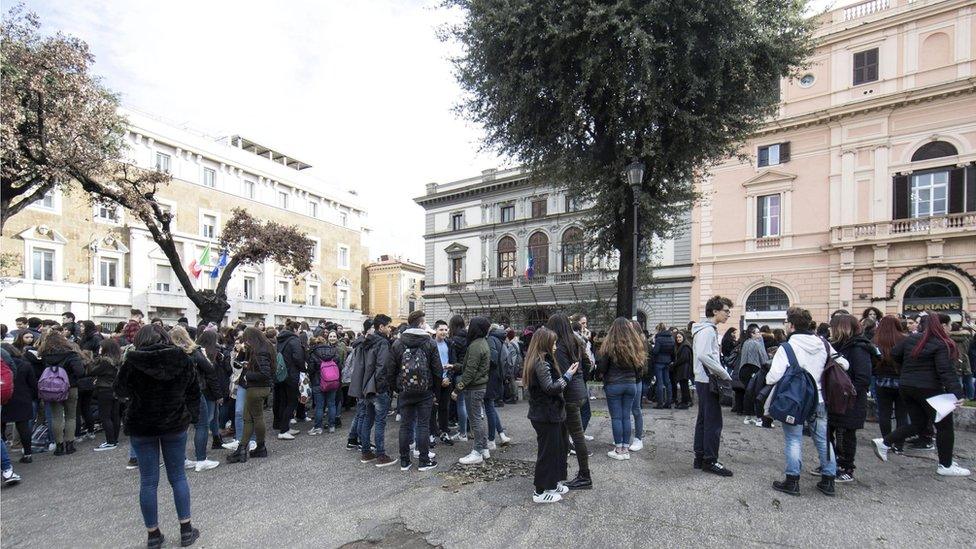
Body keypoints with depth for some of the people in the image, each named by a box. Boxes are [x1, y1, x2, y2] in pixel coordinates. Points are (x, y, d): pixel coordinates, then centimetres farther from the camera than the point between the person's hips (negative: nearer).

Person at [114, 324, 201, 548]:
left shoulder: (132, 361, -12)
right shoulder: (182, 359, -5)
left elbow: (120, 391, 3)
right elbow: (194, 390, 0)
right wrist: (191, 415, 11)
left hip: (142, 427, -1)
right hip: (176, 424, 2)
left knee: (148, 481, 9)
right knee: (178, 476, 12)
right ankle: (186, 530, 18)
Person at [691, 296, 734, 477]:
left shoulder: (710, 329, 16)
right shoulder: (707, 330, -16)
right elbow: (703, 355, -28)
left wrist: (722, 373, 10)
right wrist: (725, 375, -21)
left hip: (704, 381, 10)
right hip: (708, 382, -10)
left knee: (703, 420, 13)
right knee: (714, 422, -3)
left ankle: (700, 458, 21)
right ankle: (710, 461, 5)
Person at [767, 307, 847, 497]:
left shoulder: (787, 347, -18)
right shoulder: (824, 345, -1)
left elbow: (773, 377, -24)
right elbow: (843, 364, 10)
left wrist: (768, 380, -2)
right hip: (819, 400, 5)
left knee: (794, 440, 5)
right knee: (823, 439, 16)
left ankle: (792, 481, 11)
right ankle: (828, 480, 26)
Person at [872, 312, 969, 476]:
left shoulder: (910, 339, 3)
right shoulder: (941, 344, -13)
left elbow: (895, 355, 13)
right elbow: (946, 370, -21)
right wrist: (957, 392, -25)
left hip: (905, 387, 6)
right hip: (929, 389, -6)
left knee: (917, 423, 17)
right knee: (944, 426, 9)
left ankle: (884, 443, 7)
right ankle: (946, 466, 16)